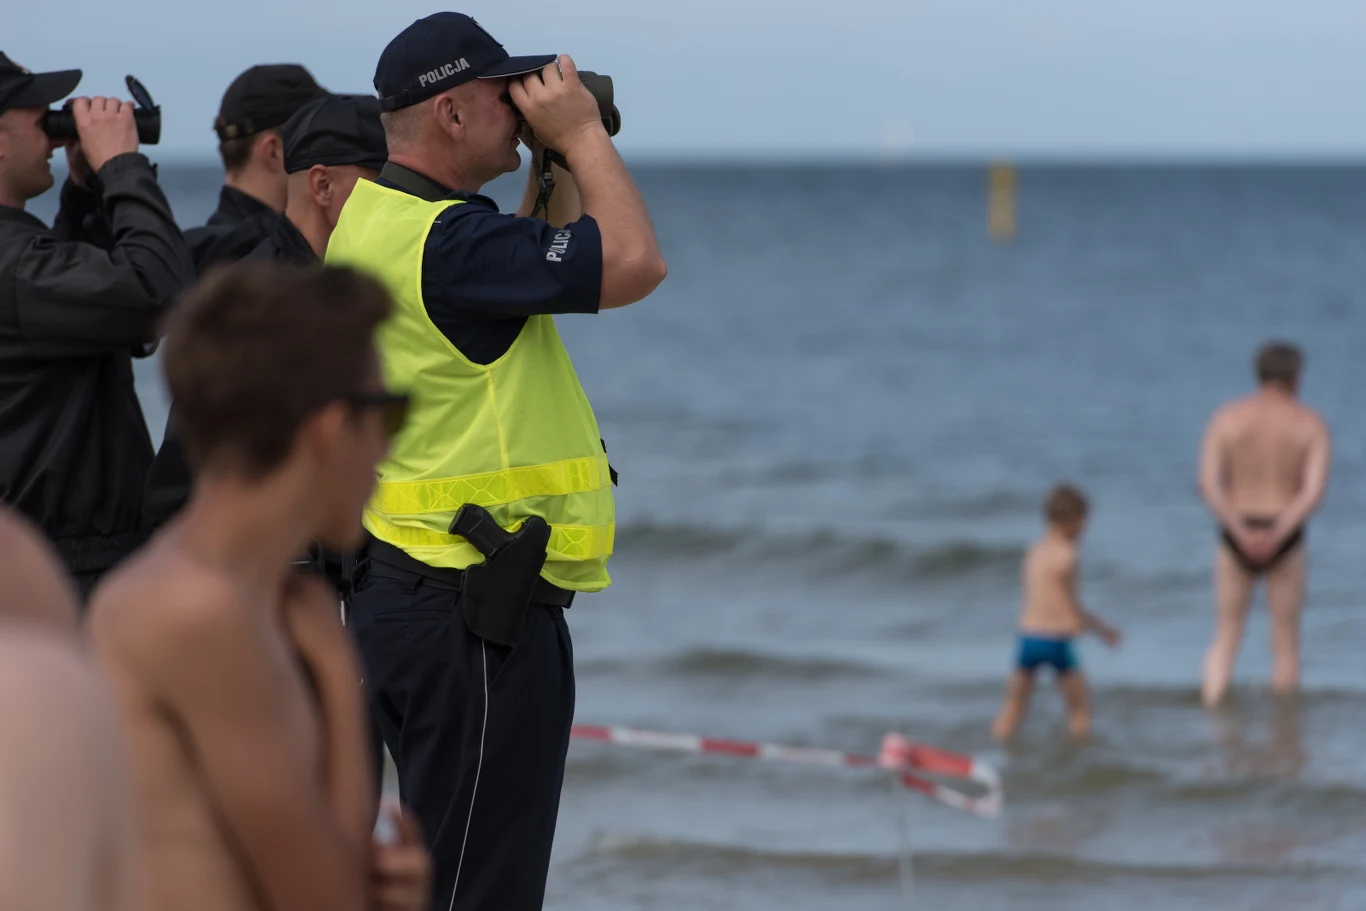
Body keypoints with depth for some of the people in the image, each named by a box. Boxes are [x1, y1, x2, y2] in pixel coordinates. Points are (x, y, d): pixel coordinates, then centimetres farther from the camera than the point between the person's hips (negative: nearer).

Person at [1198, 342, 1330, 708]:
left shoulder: (1225, 418, -2)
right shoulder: (1311, 424, -5)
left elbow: (1208, 483, -14)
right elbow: (1315, 490, -19)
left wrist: (1242, 535, -22)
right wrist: (1277, 536, -24)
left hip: (1235, 539, 1)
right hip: (1285, 542, -1)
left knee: (1225, 641, 12)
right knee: (1286, 642, 13)